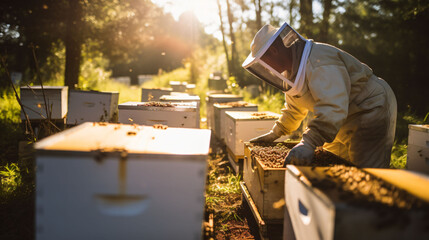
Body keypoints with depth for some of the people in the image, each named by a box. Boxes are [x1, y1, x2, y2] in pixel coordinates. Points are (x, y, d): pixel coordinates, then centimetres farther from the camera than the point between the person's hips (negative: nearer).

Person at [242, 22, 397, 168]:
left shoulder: (317, 61, -28)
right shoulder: (292, 68, 7)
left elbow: (332, 105, -41)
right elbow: (294, 108, 19)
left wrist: (309, 143, -49)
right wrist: (275, 133, 13)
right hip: (346, 118, 10)